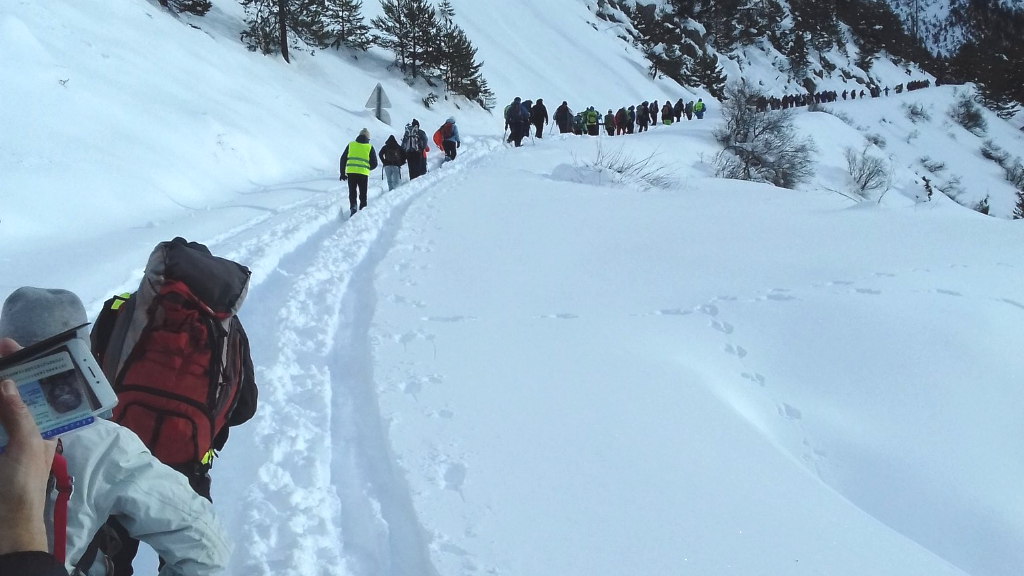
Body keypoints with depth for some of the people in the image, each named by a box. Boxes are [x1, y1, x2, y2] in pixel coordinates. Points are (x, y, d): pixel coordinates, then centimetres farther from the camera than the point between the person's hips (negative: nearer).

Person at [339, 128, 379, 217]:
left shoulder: (351, 145, 9)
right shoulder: (370, 147, 4)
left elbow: (343, 159, 10)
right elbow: (374, 164, 5)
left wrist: (342, 173, 18)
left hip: (351, 172, 1)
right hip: (363, 173, -1)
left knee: (352, 193, 11)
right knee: (363, 195, 12)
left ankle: (353, 206, -12)